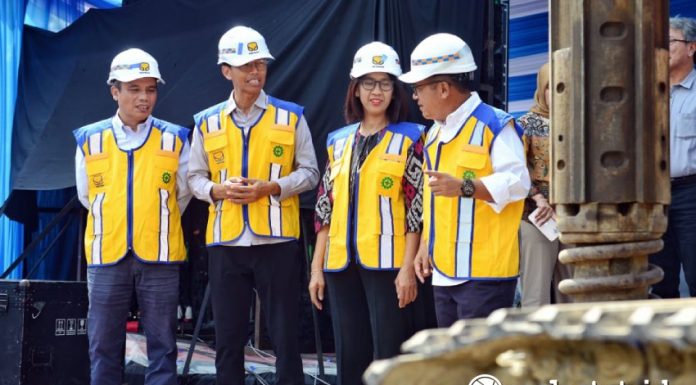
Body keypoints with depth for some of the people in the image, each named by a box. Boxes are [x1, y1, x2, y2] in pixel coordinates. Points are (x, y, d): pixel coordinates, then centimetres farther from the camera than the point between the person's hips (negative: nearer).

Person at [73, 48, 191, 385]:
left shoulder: (174, 139, 2)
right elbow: (87, 196, 14)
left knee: (162, 345, 4)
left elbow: (182, 195, 11)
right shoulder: (89, 140, 3)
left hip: (159, 257, -1)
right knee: (103, 346, 6)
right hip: (106, 256, 1)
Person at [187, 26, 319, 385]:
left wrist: (271, 187, -13)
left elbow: (310, 172, 4)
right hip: (225, 242, 2)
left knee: (285, 335, 2)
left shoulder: (291, 116, 4)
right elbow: (194, 177, 11)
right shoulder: (207, 122, 8)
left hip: (277, 240, -2)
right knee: (227, 338, 7)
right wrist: (218, 190, -11)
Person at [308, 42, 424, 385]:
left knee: (390, 356, -3)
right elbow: (325, 208, 13)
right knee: (350, 356, 9)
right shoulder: (338, 141, 13)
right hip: (342, 263, 5)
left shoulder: (409, 138, 0)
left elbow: (417, 208, -5)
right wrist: (317, 267, 9)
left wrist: (408, 267, -12)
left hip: (387, 262, -4)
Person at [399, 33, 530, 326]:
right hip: (444, 271, 9)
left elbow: (517, 182, -19)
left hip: (484, 271, -9)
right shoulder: (436, 132, 20)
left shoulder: (495, 125, -8)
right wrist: (426, 245, 19)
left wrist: (464, 187, -30)